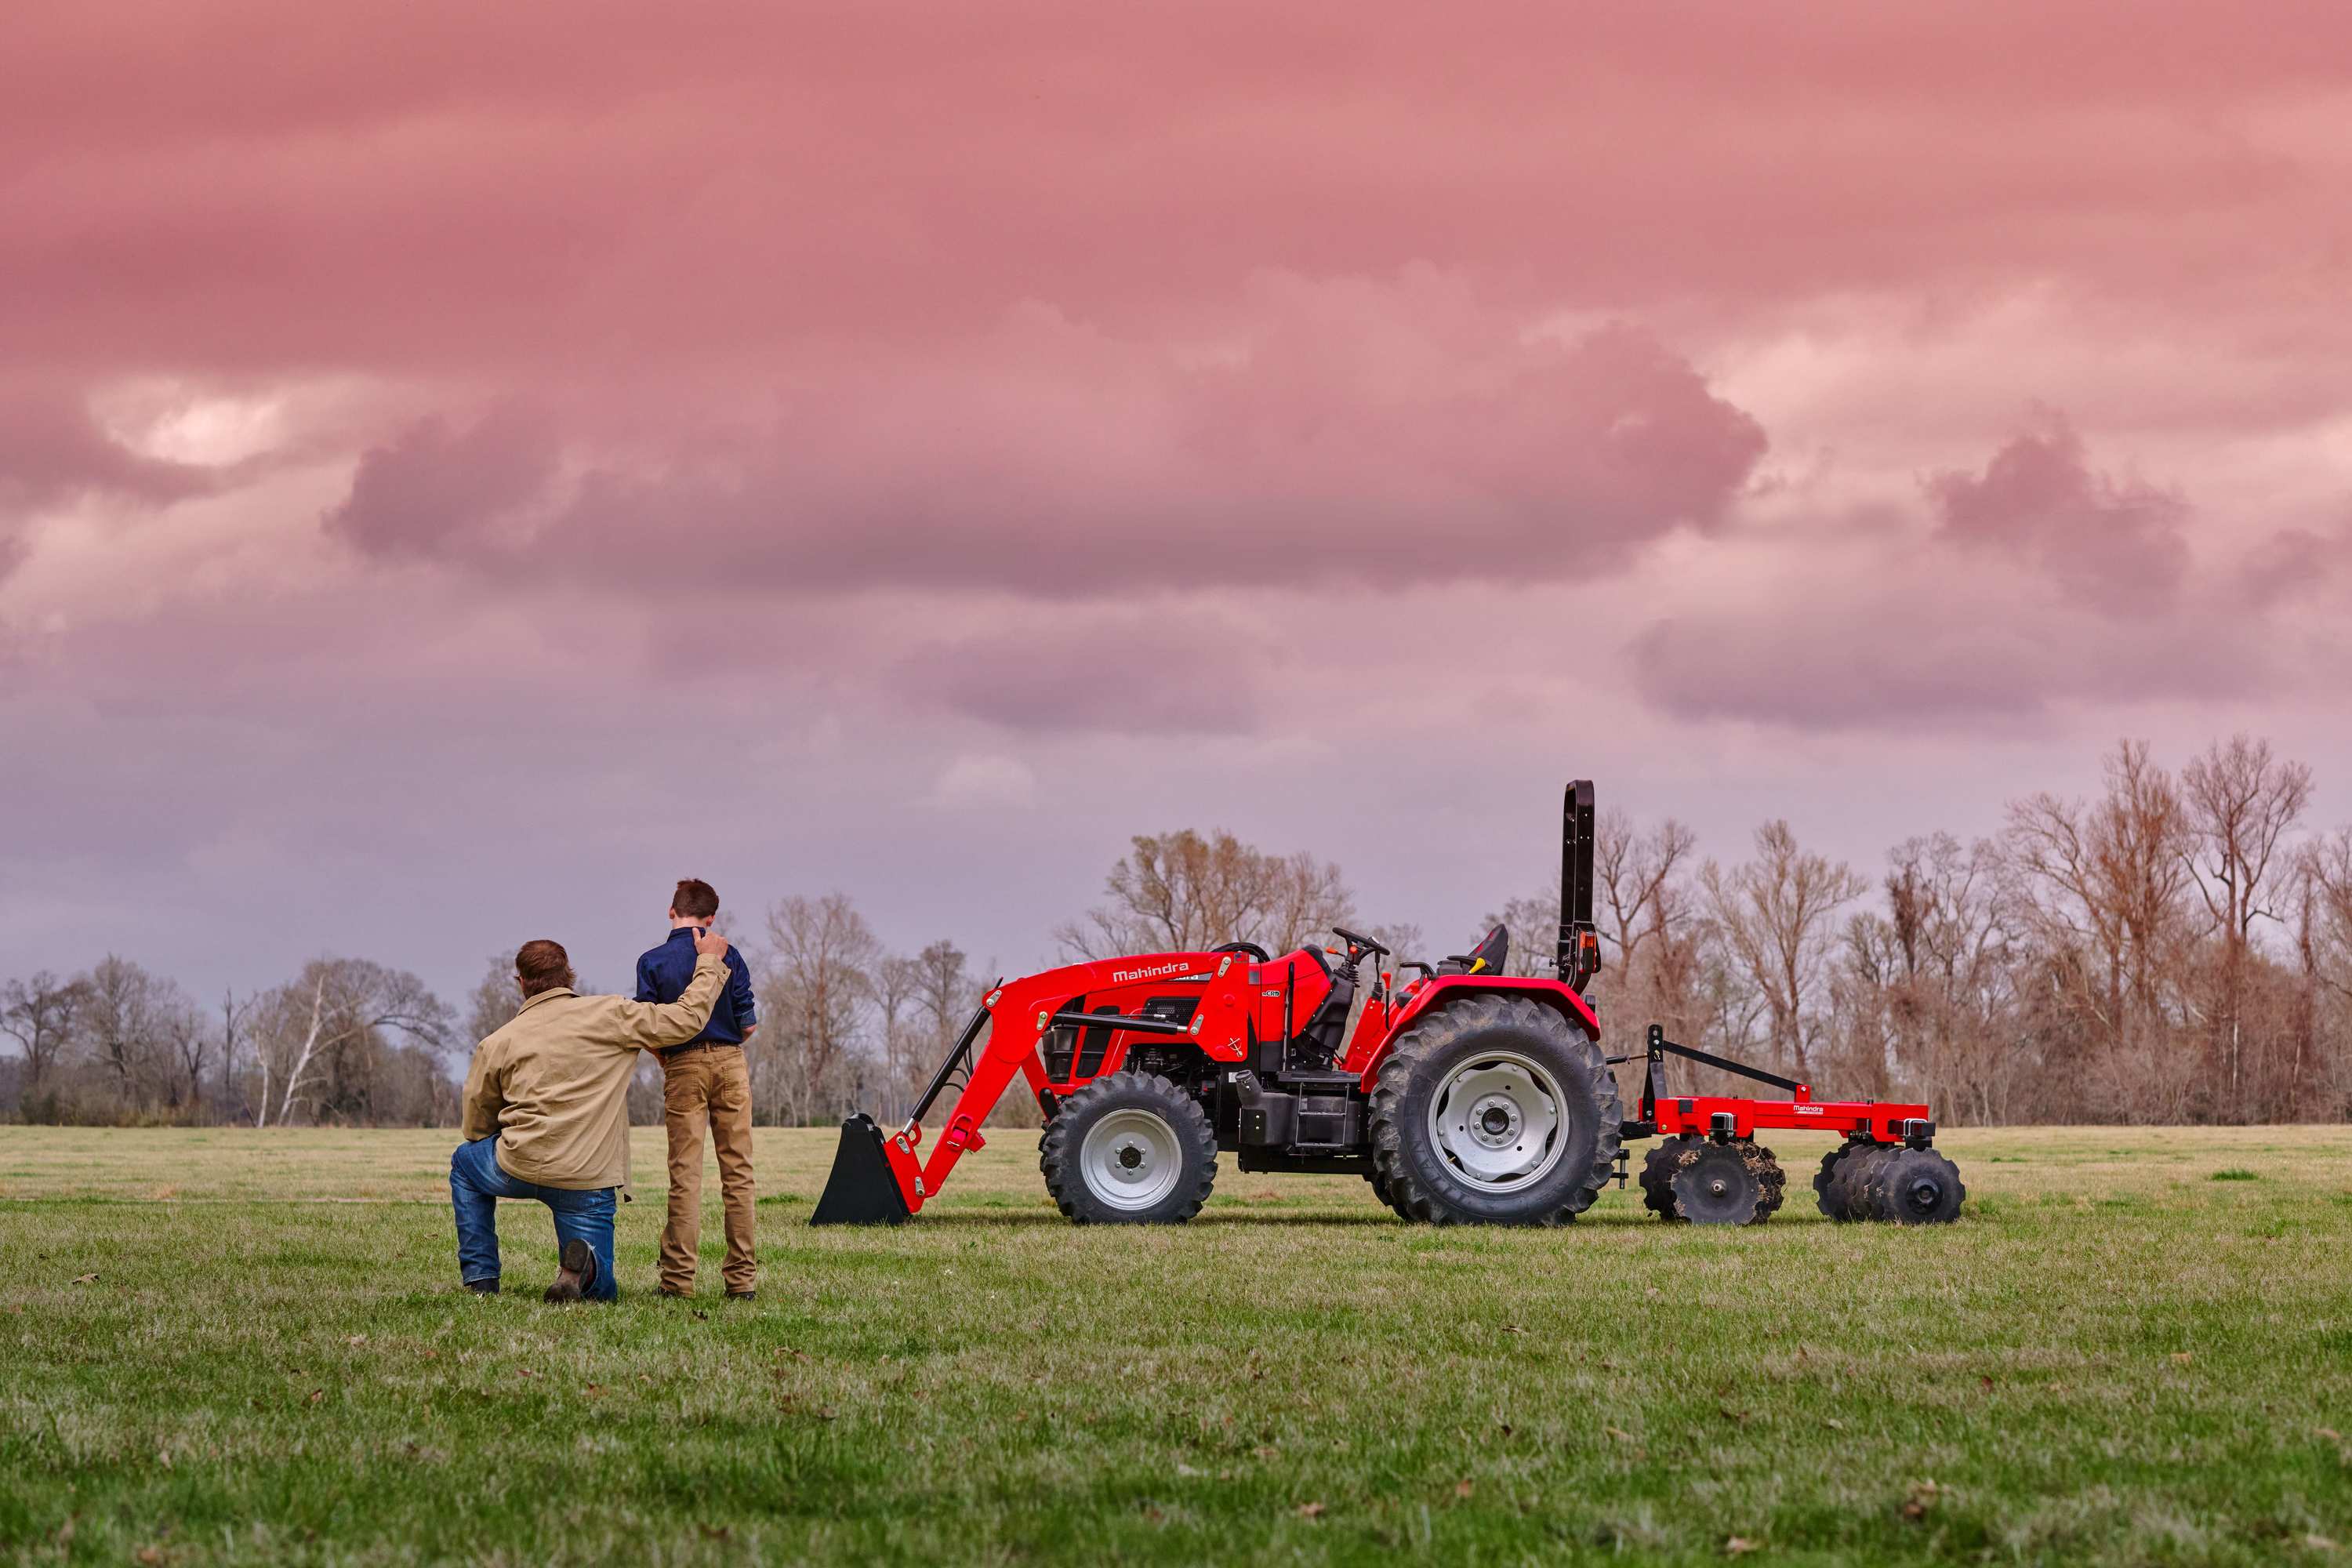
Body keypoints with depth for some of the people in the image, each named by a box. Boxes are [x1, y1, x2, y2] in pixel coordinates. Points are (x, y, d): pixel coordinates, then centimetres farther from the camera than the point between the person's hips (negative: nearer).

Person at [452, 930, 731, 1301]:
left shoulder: (496, 1045, 4)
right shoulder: (611, 1015, -2)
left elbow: (477, 1128, 13)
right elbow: (687, 1019, 1)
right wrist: (710, 962, 17)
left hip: (519, 1170, 0)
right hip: (589, 1184, 0)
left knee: (465, 1161, 35)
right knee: (602, 1290, 17)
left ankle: (480, 1278, 23)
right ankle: (583, 1266, -21)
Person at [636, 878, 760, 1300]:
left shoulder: (652, 962, -3)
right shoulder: (729, 957, 0)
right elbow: (749, 1025, -1)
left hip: (683, 1067, -1)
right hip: (730, 1062, 1)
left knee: (685, 1174, 0)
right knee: (737, 1172, 4)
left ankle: (679, 1277, -5)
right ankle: (742, 1277, 2)